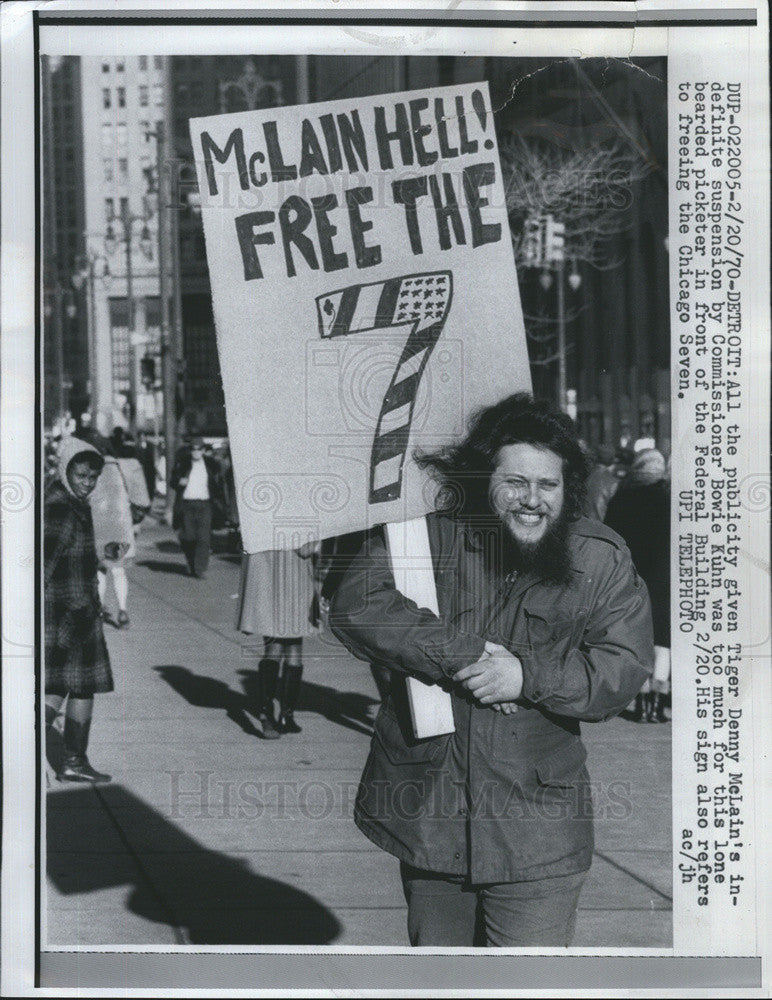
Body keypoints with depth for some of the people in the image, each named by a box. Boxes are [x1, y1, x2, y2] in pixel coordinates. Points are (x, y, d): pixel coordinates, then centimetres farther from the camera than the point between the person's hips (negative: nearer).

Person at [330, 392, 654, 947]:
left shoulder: (602, 559, -1)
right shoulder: (430, 532, -4)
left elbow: (624, 667, -6)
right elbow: (357, 606, -15)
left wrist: (527, 675, -19)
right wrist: (462, 655, -21)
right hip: (428, 815, 1)